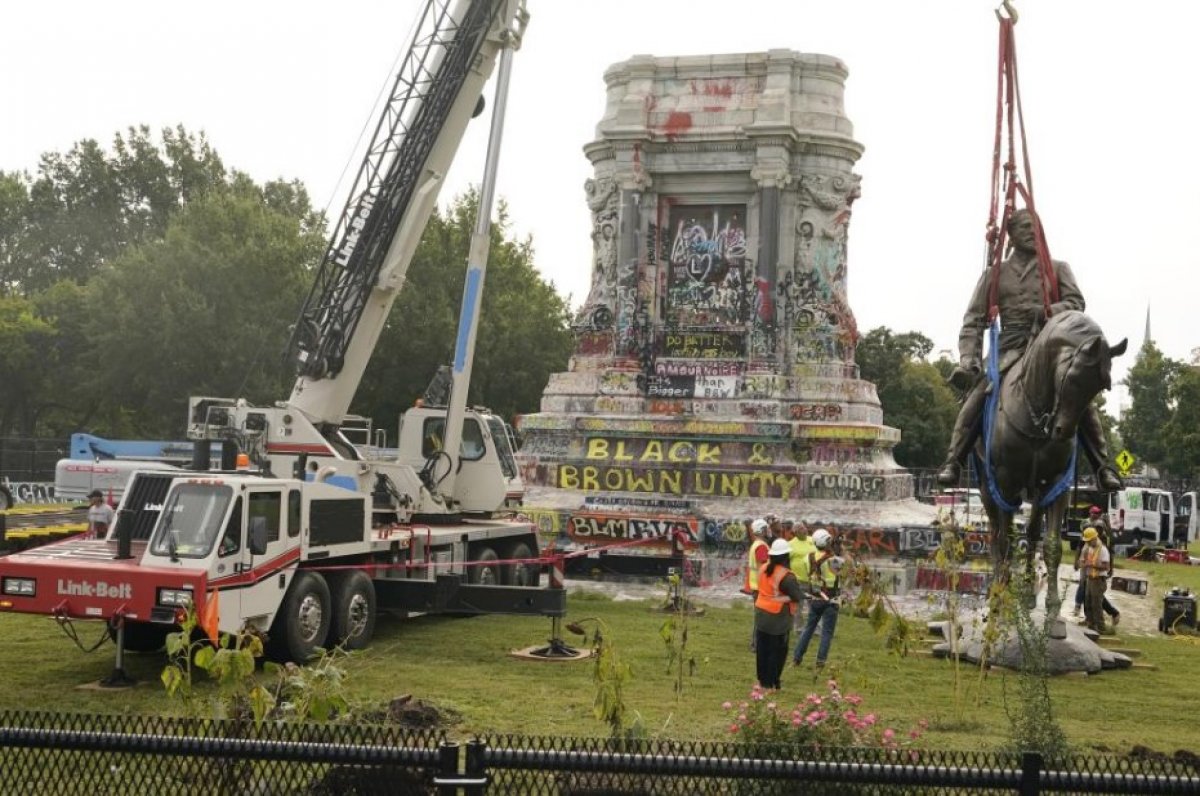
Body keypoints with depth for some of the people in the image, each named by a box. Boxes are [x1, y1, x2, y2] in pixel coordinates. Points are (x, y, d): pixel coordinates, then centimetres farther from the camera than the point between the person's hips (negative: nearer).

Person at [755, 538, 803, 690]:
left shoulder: (762, 569, -1)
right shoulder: (787, 576, -21)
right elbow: (796, 597, -19)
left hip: (761, 613, 6)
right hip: (778, 617, -6)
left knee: (762, 649, 15)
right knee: (777, 651, 6)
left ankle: (763, 680, 25)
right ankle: (772, 683, 9)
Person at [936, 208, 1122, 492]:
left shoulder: (1058, 269, 16)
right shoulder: (995, 274, 16)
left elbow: (1076, 302, 0)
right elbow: (974, 320, 10)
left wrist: (1047, 311, -22)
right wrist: (969, 359, -7)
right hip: (1010, 348, 0)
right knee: (976, 393, -24)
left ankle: (1103, 467, -12)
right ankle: (953, 462, -19)